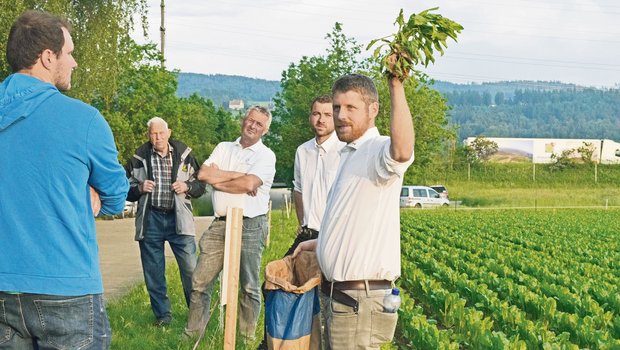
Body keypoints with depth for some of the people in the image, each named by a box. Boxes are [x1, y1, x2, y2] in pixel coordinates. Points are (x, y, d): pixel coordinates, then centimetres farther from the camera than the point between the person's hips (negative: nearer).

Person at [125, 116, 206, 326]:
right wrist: (140, 188, -10)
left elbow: (200, 185, 12)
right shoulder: (139, 158, 3)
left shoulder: (184, 155, 4)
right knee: (153, 272, 6)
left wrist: (187, 187, -8)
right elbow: (126, 189, 10)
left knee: (190, 267, -4)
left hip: (178, 218, -1)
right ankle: (162, 314, 19)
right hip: (150, 220, 1)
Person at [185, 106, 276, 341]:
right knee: (201, 282, 5)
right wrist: (238, 175, -7)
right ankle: (193, 334, 15)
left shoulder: (266, 156, 0)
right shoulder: (223, 148, 14)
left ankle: (247, 337, 11)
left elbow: (249, 184, -16)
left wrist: (218, 179, -3)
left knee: (249, 286, 1)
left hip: (250, 226, -4)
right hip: (220, 224, 4)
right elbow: (203, 174, -1)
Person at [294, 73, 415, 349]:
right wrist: (317, 243, 35)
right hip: (341, 296, 10)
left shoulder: (377, 150, -16)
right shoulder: (351, 155, 17)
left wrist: (396, 85, -42)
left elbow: (402, 151, -44)